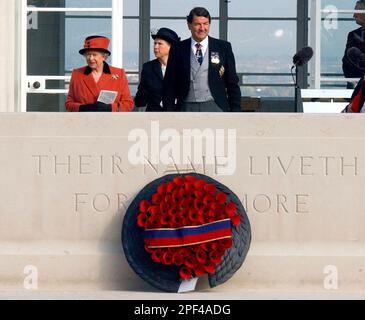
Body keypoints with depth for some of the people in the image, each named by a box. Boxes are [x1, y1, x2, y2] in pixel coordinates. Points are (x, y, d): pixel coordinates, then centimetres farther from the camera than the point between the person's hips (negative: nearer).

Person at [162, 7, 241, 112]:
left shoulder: (224, 47, 6)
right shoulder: (178, 50, 7)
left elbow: (232, 84, 8)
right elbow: (169, 86, 9)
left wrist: (235, 110, 1)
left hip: (215, 107, 0)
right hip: (187, 108, 1)